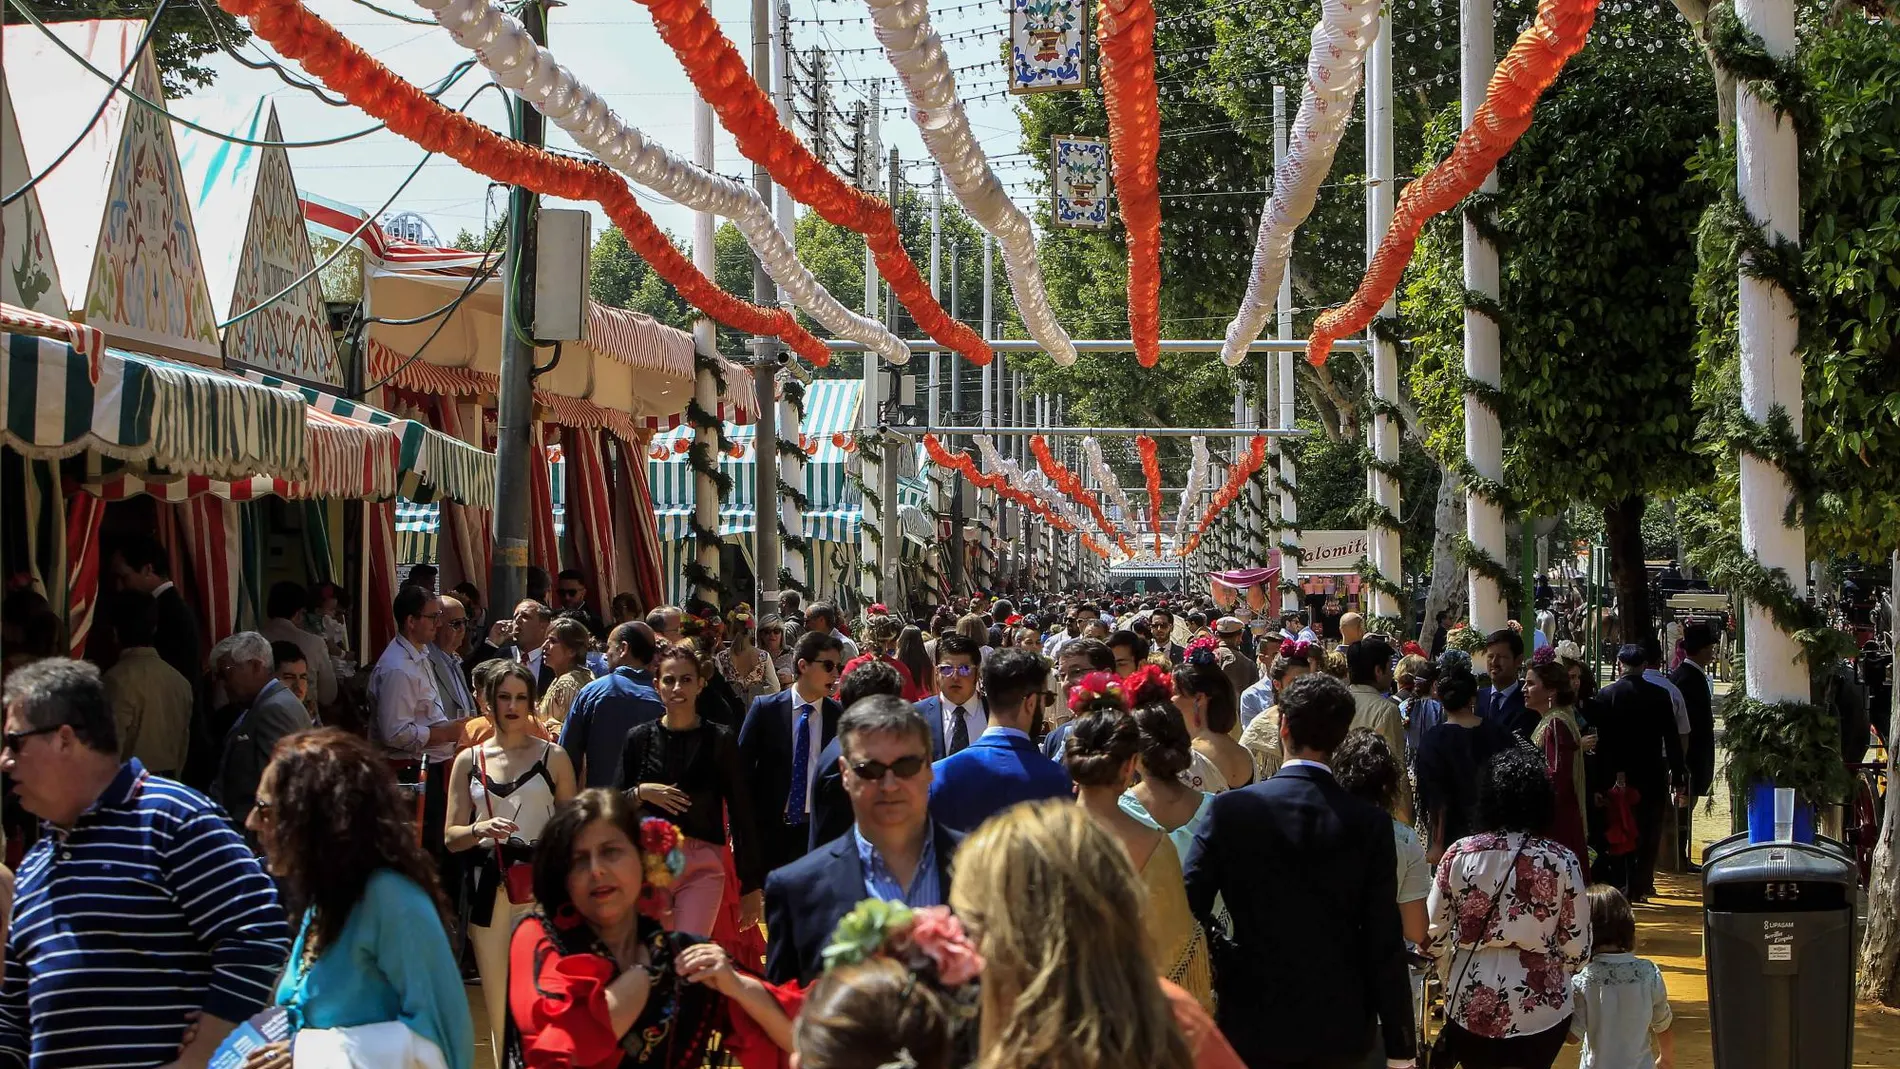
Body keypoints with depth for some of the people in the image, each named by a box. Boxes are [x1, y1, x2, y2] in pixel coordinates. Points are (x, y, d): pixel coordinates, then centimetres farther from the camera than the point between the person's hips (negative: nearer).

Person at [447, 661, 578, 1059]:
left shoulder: (552, 757, 5)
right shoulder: (469, 761, 9)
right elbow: (451, 837, 8)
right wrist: (480, 829, -12)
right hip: (489, 891, 2)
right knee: (499, 1004, 5)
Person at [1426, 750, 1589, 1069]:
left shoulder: (1460, 854, -6)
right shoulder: (1560, 860, -8)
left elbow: (1433, 936, -2)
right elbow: (1577, 947, -4)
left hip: (1470, 1006, 1)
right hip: (1541, 1007, -1)